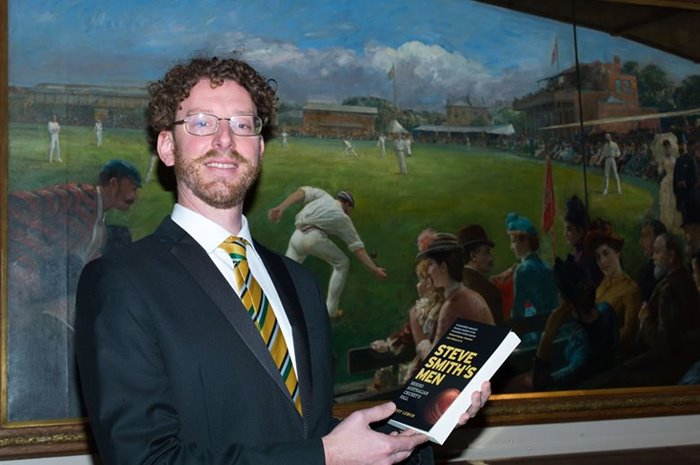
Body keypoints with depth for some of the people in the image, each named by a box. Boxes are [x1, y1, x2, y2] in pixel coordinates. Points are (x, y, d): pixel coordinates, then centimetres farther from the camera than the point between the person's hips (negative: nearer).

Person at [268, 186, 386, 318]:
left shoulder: (323, 195, 30)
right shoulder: (343, 218, 22)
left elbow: (303, 192, 9)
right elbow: (357, 247, 16)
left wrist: (280, 208, 0)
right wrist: (373, 268, 16)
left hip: (297, 237, 3)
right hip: (314, 238, -3)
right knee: (342, 264, 19)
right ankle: (330, 310, 18)